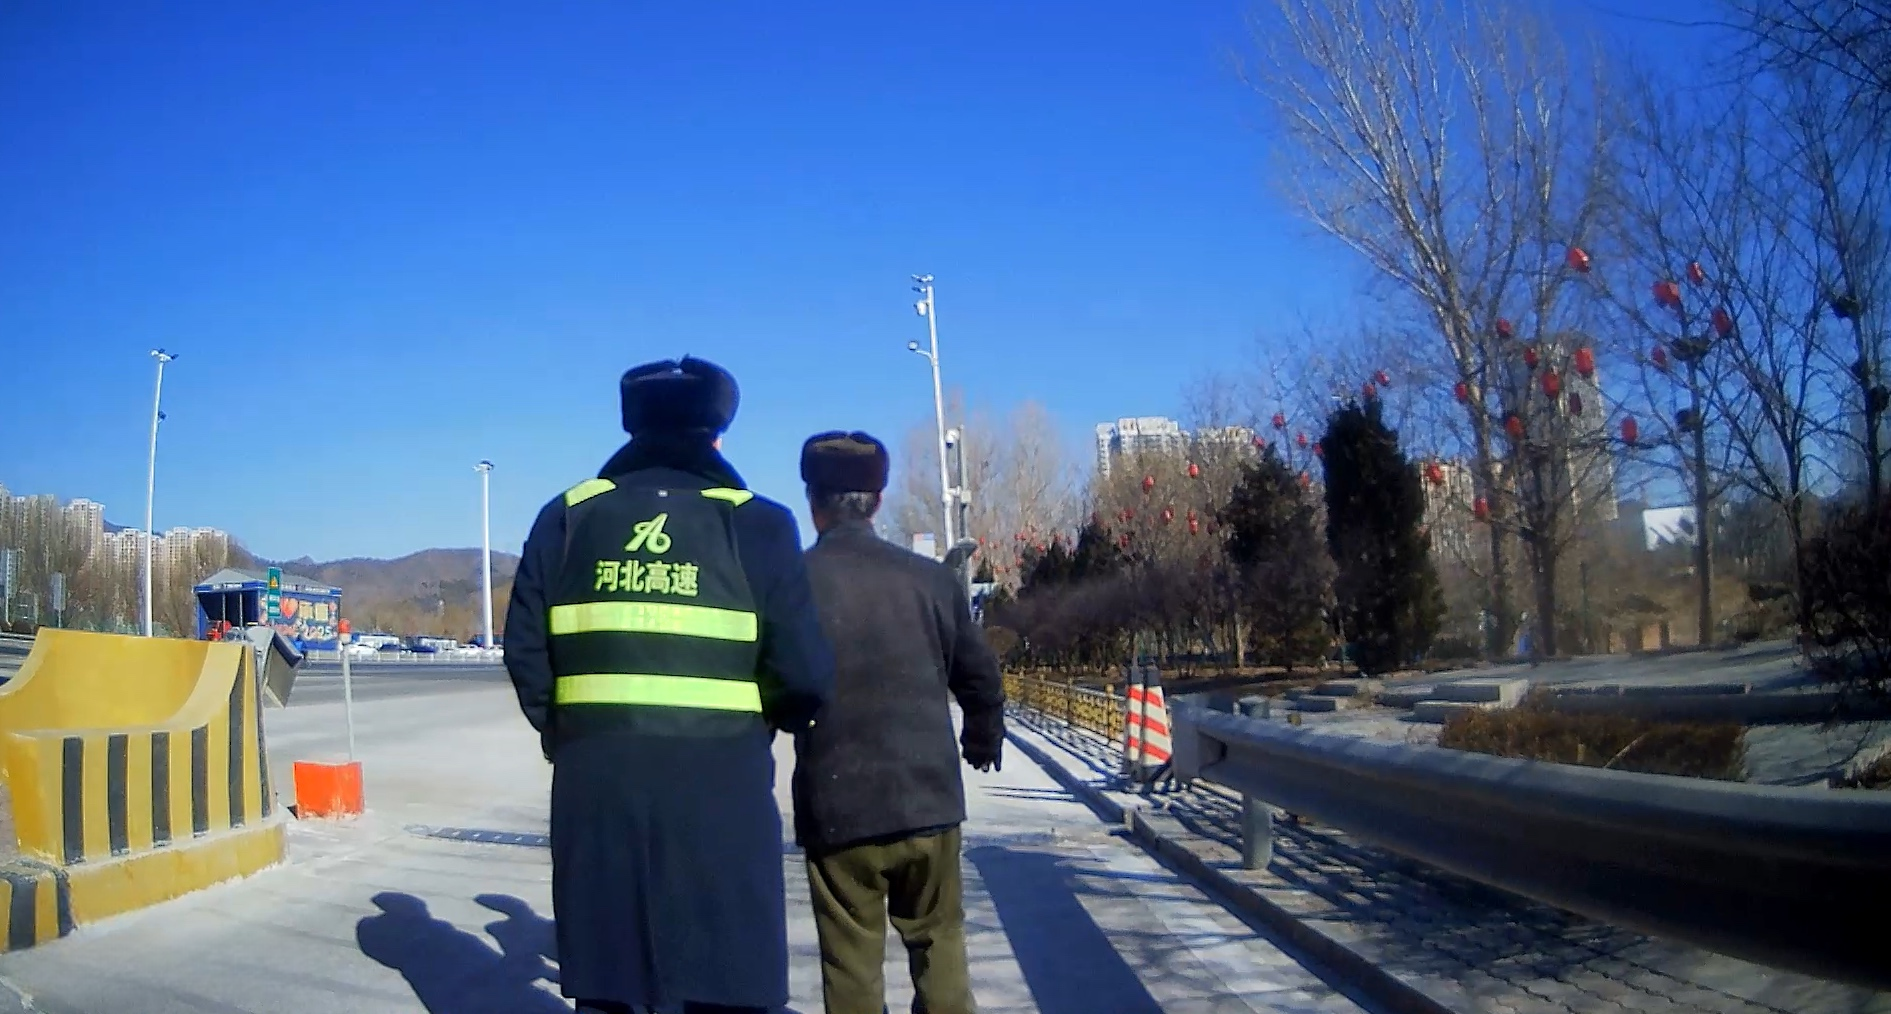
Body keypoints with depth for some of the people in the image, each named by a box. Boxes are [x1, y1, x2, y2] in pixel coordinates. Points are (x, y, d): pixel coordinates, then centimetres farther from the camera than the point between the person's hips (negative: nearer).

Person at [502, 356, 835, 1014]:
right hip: (719, 789, -3)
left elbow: (525, 651, 3)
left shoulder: (568, 517, 7)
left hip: (595, 785, 3)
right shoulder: (754, 523, -2)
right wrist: (780, 717, 14)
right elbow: (806, 670, -8)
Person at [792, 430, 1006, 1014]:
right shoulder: (931, 578, 1)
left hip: (836, 807, -2)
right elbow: (981, 679, 8)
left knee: (853, 965, 8)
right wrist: (984, 740, 29)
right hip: (928, 798, 2)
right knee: (938, 943, 17)